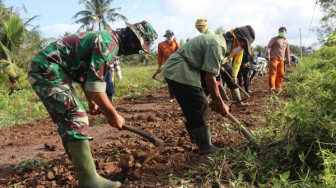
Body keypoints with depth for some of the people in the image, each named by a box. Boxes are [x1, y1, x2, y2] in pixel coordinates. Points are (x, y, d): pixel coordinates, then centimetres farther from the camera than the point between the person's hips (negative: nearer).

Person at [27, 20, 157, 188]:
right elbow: (95, 85, -23)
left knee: (68, 119, 17)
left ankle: (80, 162, 32)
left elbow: (87, 73, 24)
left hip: (45, 70, 11)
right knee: (76, 119, -16)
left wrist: (92, 101, 25)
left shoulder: (106, 39, 14)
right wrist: (113, 115, -14)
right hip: (46, 69, -11)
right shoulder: (109, 43, -18)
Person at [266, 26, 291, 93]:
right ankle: (272, 87, -15)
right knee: (272, 73, -12)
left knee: (281, 74, 5)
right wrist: (268, 57, -15)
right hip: (274, 59, -6)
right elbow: (268, 47, -5)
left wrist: (288, 61, 20)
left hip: (281, 60, 6)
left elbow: (287, 52, 23)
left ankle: (278, 87, 15)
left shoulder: (286, 41, 18)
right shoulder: (274, 39, 2)